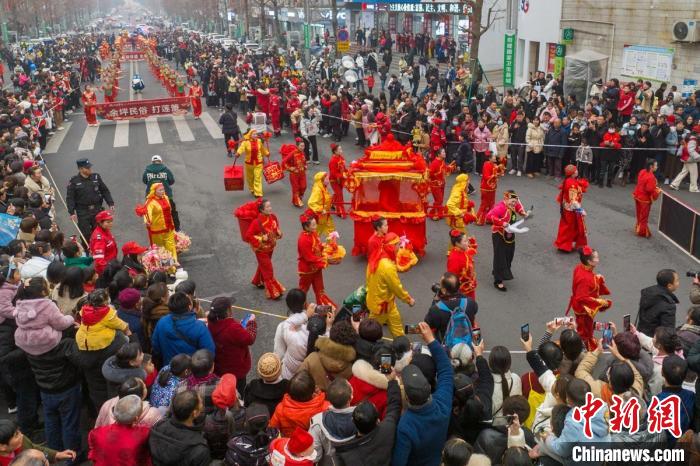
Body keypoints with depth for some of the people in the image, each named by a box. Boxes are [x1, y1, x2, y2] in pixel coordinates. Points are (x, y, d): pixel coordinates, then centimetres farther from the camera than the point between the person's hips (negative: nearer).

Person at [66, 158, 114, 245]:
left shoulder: (96, 177, 5)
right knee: (85, 235, 0)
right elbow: (70, 198, -5)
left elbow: (105, 191, 11)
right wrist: (72, 212, -14)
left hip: (97, 211, 3)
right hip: (83, 213, -2)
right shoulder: (74, 181, -4)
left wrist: (110, 203, 1)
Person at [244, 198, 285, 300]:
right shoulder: (256, 222, -28)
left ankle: (258, 281, 52)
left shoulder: (273, 217, -9)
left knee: (263, 266, 27)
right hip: (261, 250, -7)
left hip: (270, 248, 7)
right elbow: (248, 236, -23)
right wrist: (261, 239, -27)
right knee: (268, 270, -1)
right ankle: (273, 292, 9)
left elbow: (276, 227, 11)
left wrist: (279, 233, -10)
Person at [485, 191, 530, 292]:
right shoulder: (500, 207, -28)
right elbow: (489, 216, -41)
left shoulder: (512, 205, -4)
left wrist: (523, 213, 3)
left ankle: (497, 272, 43)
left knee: (509, 255, 20)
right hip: (499, 235, -9)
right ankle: (498, 281, 8)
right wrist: (502, 222, -43)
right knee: (500, 257, -2)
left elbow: (518, 204, 21)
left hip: (510, 235, 9)